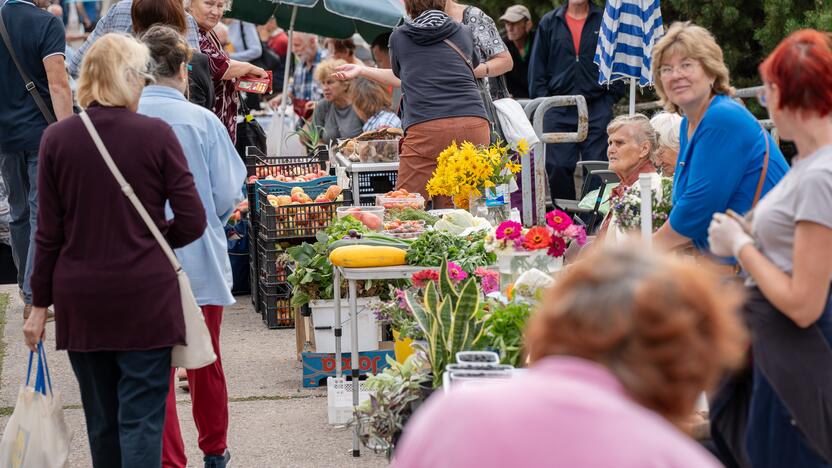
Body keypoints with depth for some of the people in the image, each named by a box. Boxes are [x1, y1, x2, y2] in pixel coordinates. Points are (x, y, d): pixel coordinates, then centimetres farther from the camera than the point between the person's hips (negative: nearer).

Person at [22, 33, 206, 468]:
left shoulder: (56, 138, -3)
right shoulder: (156, 134, -8)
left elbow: (48, 232, 0)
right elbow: (192, 221, -7)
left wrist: (40, 304, 8)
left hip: (80, 300, 3)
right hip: (145, 295, -2)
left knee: (101, 418, 15)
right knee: (141, 417, -1)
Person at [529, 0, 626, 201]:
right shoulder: (549, 23, 11)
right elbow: (537, 66, 12)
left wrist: (611, 98, -1)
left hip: (597, 110, -1)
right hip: (558, 110, 1)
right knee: (558, 168, -1)